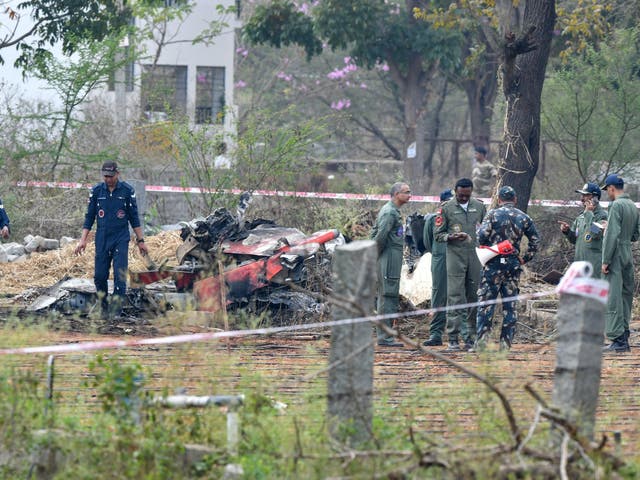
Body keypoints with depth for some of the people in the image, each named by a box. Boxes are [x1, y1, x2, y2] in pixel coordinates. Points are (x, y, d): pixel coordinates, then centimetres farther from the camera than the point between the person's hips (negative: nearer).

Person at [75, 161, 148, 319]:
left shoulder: (127, 191, 0)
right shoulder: (96, 191, 4)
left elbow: (134, 218, 6)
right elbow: (89, 217, 8)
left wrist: (140, 241, 5)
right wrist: (83, 240, 0)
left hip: (121, 240, -2)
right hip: (102, 240, 2)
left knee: (120, 275, -11)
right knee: (99, 276, 1)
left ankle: (116, 310, -10)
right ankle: (104, 308, 18)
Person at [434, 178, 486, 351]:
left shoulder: (479, 207, 10)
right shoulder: (447, 208, 3)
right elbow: (438, 234, 3)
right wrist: (451, 237, -17)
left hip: (476, 256, 3)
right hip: (455, 256, -3)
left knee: (474, 297, 4)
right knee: (455, 297, -7)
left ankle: (470, 337, 10)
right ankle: (453, 339, -7)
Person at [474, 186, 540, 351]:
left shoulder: (493, 214, -4)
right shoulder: (524, 217, 8)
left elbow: (482, 236, -13)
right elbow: (535, 240, 9)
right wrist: (525, 258, 15)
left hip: (494, 263, -3)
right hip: (514, 264, 3)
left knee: (486, 300, 0)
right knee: (510, 303, 8)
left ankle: (482, 336, -9)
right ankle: (506, 340, 5)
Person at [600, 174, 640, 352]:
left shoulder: (617, 206, -14)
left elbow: (612, 235, -18)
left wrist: (606, 261, -16)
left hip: (616, 257, -9)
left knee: (613, 298, -8)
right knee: (625, 296, 12)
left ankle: (618, 339, -12)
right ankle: (624, 336, 15)